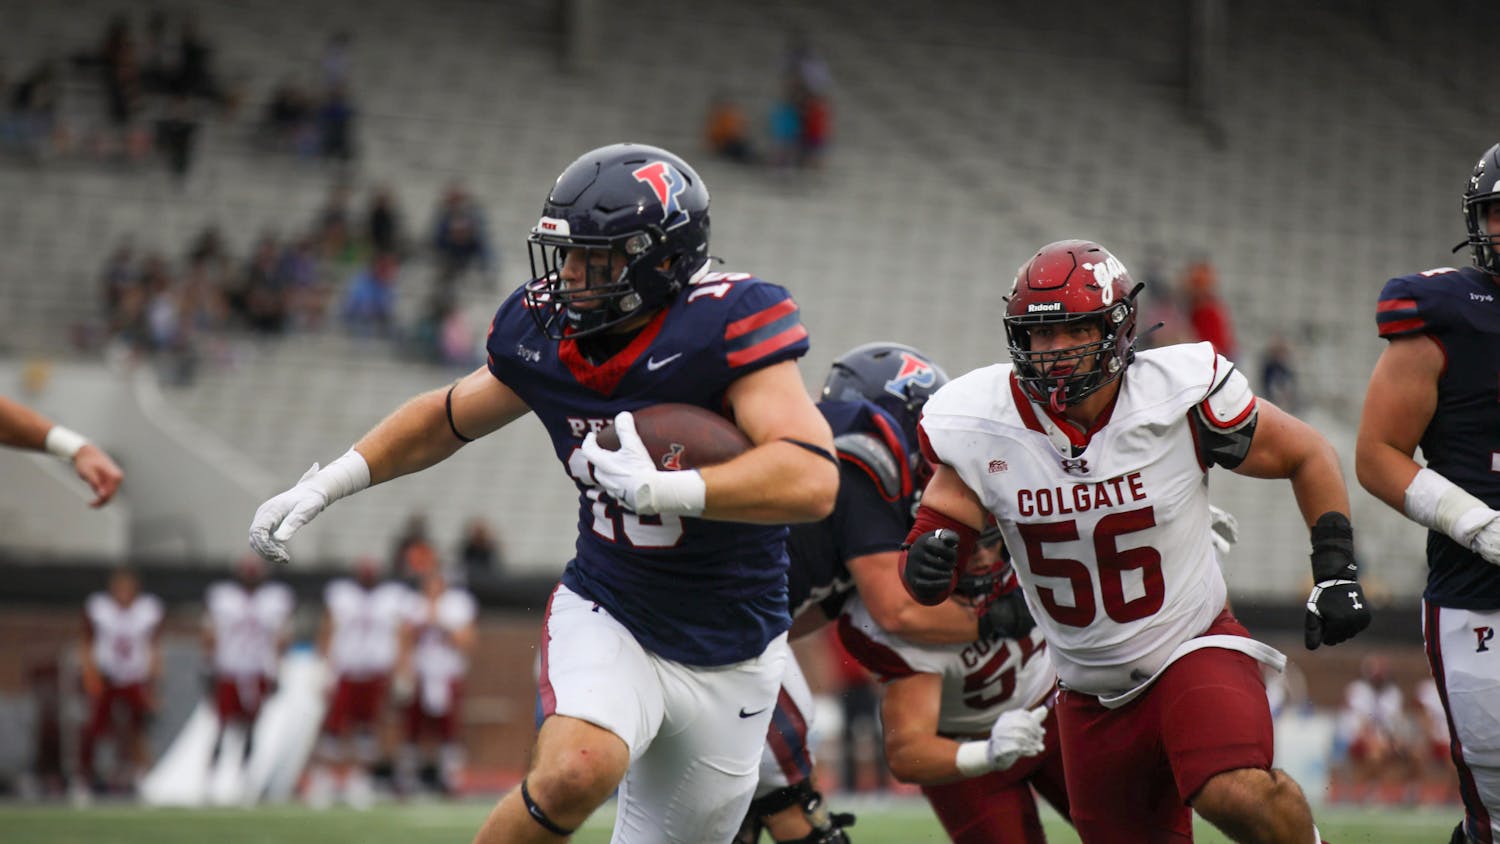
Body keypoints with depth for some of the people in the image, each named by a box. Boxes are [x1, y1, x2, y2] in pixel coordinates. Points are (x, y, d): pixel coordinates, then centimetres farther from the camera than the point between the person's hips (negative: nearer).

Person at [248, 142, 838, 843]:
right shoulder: (546, 332, -5)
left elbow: (812, 482, -32)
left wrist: (663, 489, -39)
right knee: (574, 772, -29)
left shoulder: (728, 326, -20)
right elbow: (450, 417, 16)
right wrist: (330, 482, 8)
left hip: (728, 663, -1)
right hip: (607, 618, 1)